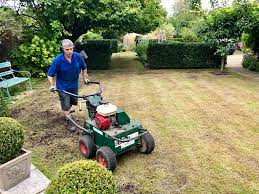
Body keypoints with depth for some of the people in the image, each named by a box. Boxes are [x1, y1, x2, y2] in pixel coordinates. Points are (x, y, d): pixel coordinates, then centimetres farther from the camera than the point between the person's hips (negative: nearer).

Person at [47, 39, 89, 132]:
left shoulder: (78, 56, -14)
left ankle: (69, 109, 54)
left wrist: (85, 78, 8)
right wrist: (52, 85, -23)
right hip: (63, 87, -4)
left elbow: (84, 67, 6)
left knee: (74, 102, 23)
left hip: (74, 85, 4)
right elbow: (50, 74, -13)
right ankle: (70, 121, 21)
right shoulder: (57, 60, -23)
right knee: (66, 106, 2)